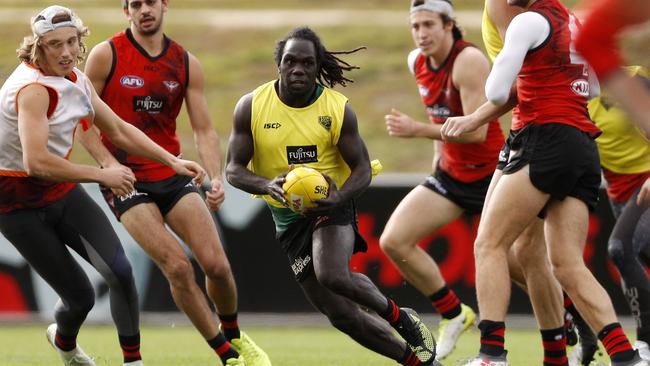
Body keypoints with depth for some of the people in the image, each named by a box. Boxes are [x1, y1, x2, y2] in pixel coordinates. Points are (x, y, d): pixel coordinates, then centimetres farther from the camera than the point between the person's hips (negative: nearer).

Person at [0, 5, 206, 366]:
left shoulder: (76, 80, 2)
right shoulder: (34, 88, -26)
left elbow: (118, 130, 16)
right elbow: (36, 162, -36)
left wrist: (173, 161, 10)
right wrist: (103, 175, -29)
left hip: (61, 189, 7)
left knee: (119, 271, -11)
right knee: (80, 296, -7)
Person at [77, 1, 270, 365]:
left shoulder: (186, 63, 4)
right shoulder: (106, 55, -6)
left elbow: (204, 130, 5)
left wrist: (216, 177, -11)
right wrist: (110, 165, -17)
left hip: (172, 174, 3)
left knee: (216, 264, -8)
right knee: (178, 266, -17)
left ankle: (233, 335, 21)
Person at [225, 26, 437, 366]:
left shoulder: (339, 109, -9)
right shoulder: (251, 107, -8)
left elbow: (362, 169, -5)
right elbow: (234, 169, -6)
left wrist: (339, 197, -27)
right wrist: (267, 185, -28)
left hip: (332, 207, -2)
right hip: (288, 218, 2)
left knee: (333, 275, -33)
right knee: (341, 314, 0)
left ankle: (397, 316, -4)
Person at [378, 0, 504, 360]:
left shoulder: (469, 60, -22)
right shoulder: (417, 62, 2)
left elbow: (476, 130, -28)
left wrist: (417, 130, -32)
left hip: (491, 175, -7)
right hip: (450, 174, 7)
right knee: (394, 242, -7)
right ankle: (454, 315, 10)